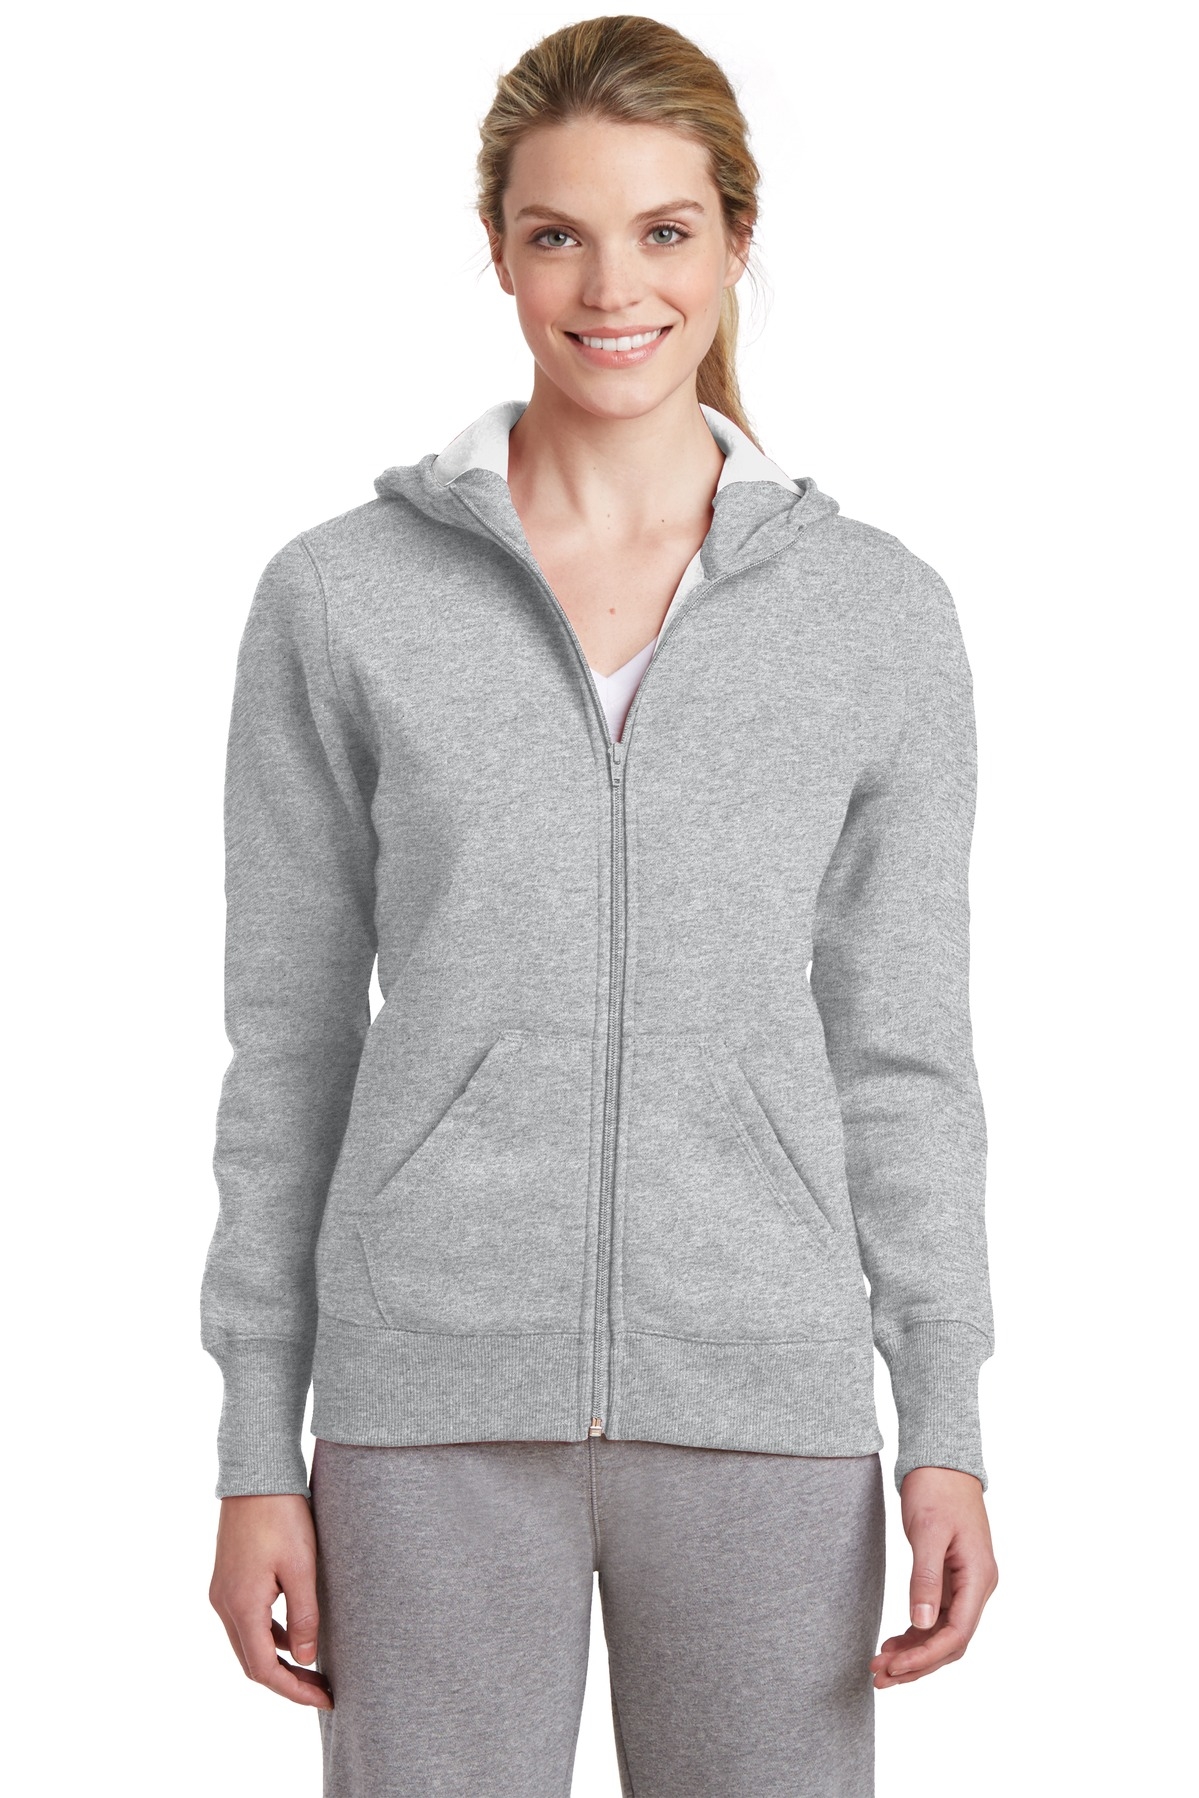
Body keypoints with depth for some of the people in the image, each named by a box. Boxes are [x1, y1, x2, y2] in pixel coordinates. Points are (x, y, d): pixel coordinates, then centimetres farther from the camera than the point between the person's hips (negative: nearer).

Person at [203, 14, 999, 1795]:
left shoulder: (881, 612, 4)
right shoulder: (340, 597, 2)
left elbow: (902, 1049, 6)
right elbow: (289, 1043, 4)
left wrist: (946, 1427, 0)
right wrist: (257, 1452, 2)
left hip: (761, 1401, 1)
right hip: (436, 1396, 0)